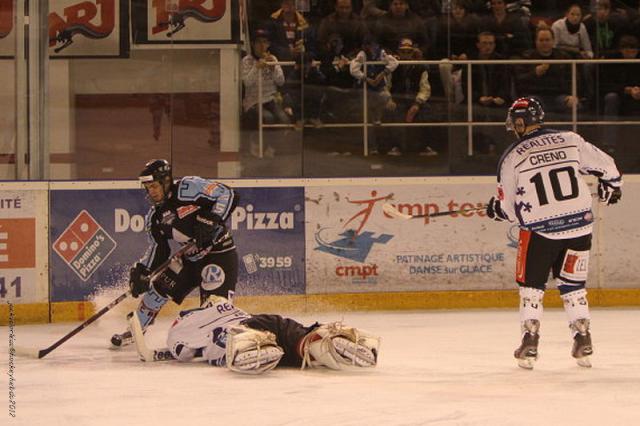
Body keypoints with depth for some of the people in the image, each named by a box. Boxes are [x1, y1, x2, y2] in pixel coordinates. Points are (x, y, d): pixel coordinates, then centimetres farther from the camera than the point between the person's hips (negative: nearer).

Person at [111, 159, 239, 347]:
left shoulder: (188, 188, -19)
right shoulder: (155, 216, 5)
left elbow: (228, 195, -24)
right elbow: (157, 248, 11)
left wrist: (211, 220, -33)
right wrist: (141, 271, -3)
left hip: (219, 253, -8)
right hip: (190, 258, 8)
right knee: (158, 288, 11)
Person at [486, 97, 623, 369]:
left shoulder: (512, 158, -4)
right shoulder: (570, 141, 1)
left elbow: (508, 208, 1)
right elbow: (604, 165, 9)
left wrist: (495, 208, 24)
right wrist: (611, 185, 30)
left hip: (540, 230, -3)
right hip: (579, 225, 3)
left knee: (531, 285, 13)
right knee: (572, 284, 16)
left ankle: (530, 340, 5)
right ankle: (583, 340, 11)